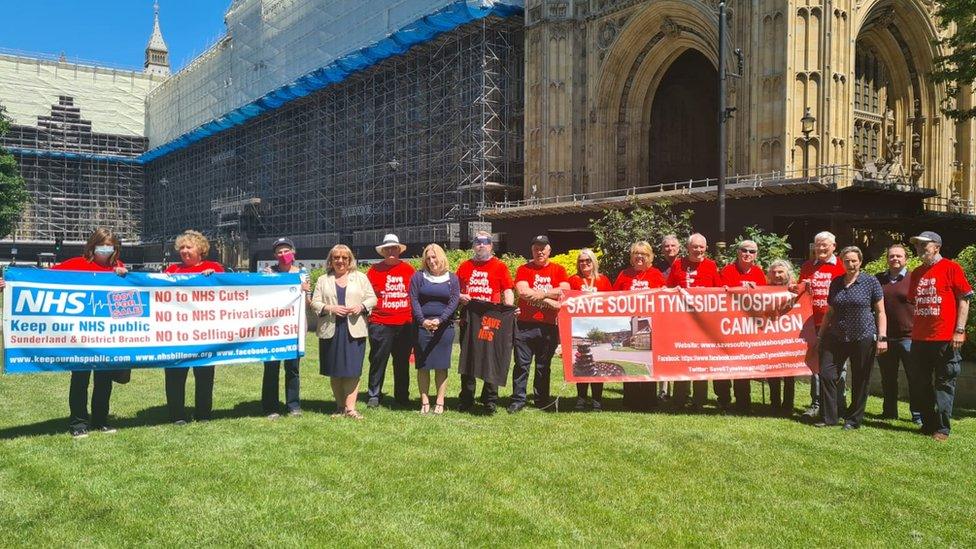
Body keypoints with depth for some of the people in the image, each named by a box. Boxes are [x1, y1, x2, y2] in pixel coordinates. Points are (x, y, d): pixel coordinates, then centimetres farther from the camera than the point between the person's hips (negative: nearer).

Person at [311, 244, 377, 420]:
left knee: (352, 370, -5)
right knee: (335, 372, 6)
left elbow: (372, 298, 8)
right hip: (330, 331, 1)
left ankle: (350, 408, -1)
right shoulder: (323, 280, 11)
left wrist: (361, 306, -11)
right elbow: (315, 303, 6)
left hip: (354, 330, -1)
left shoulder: (360, 277, 10)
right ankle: (340, 406, 17)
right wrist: (330, 308, -12)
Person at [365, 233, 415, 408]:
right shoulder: (375, 270, 3)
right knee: (378, 360, 1)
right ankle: (373, 396, 11)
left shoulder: (408, 269, 8)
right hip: (380, 323, -2)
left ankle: (402, 396, 23)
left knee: (402, 361, 11)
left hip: (405, 323, 2)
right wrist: (368, 309, -7)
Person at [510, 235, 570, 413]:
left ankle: (542, 400, 21)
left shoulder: (558, 270, 8)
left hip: (549, 325, 1)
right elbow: (523, 292, -12)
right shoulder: (524, 269, 4)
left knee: (543, 365, 11)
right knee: (522, 364, 1)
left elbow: (565, 292, -6)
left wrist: (538, 294, -12)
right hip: (525, 325, -1)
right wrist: (550, 300, -11)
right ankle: (518, 400, 7)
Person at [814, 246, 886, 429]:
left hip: (863, 338, -3)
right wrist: (820, 335, 16)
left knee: (860, 381, 5)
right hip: (836, 337, 4)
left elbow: (880, 312, 0)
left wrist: (882, 337, -8)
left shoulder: (871, 282, -1)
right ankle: (829, 417, 7)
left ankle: (854, 420, 18)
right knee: (826, 374, -3)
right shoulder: (835, 283, 10)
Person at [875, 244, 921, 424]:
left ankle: (918, 414, 10)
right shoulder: (879, 279, 10)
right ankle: (889, 412, 24)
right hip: (885, 337, 4)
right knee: (888, 378, 12)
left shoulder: (913, 279, -1)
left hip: (908, 336, -4)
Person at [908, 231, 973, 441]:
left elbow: (964, 299, -6)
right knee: (919, 384, 10)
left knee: (945, 384, 0)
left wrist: (959, 331, -12)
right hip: (919, 338, 6)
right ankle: (928, 424, 22)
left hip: (946, 338, -6)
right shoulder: (916, 273, 13)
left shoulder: (951, 268, -4)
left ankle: (942, 429, 6)